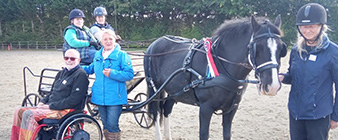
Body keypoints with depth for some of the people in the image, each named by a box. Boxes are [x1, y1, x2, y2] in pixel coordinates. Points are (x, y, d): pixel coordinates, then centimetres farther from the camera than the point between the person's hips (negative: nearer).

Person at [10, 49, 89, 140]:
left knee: (29, 114, -26)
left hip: (66, 110, -9)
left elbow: (74, 100, -18)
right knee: (20, 112, -2)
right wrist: (43, 102, 5)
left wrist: (51, 106, -16)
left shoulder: (81, 75, -10)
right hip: (50, 106, 9)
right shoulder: (62, 73, 18)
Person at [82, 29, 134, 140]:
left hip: (115, 98, -6)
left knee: (112, 125, -7)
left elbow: (129, 74, -14)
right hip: (100, 97, 6)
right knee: (105, 125, 16)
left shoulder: (122, 55, -7)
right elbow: (91, 69, 31)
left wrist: (112, 73, -24)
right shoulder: (97, 55, 12)